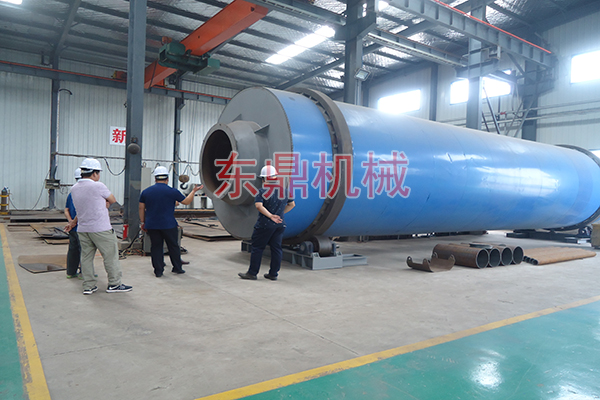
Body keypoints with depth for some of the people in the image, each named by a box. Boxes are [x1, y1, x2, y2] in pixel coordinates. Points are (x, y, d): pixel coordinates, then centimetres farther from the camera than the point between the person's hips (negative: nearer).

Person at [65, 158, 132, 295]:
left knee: (86, 256, 12)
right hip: (101, 229, -7)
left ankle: (88, 286, 16)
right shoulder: (98, 186, -14)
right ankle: (114, 284, 11)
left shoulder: (74, 189, 6)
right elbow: (113, 201, 0)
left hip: (82, 229, 7)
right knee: (110, 255, 4)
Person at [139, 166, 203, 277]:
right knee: (173, 246, 11)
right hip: (168, 225, -3)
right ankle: (177, 268, 20)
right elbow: (186, 201, 2)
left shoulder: (146, 192, 5)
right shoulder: (172, 191, -7)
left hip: (151, 226, 3)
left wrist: (142, 222, 17)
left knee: (156, 247, 10)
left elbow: (141, 208, 8)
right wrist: (194, 191, 15)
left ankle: (158, 271, 12)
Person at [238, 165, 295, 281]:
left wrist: (270, 216, -22)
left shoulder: (263, 191, -10)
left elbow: (259, 205, -23)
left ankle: (252, 273, 12)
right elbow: (292, 204, 16)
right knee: (276, 248, 11)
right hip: (280, 224, 5)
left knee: (257, 248, 5)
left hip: (265, 224, -5)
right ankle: (273, 274, 16)